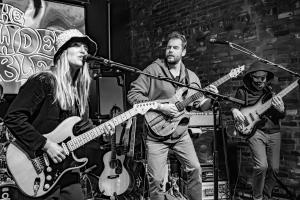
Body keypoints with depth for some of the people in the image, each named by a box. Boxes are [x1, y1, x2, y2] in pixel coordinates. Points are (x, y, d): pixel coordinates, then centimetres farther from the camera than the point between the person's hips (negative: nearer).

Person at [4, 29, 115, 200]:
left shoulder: (79, 89, 10)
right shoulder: (43, 82, -13)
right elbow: (13, 117, -18)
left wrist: (100, 130, -3)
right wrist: (45, 144, -21)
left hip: (66, 165, 7)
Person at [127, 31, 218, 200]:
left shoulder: (192, 77, 6)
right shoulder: (153, 70, -8)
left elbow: (198, 106, 12)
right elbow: (133, 95, -14)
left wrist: (210, 99, -10)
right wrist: (160, 107, -21)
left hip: (181, 135, 4)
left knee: (195, 169, 6)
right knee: (156, 179, -3)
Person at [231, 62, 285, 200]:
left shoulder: (270, 92, 12)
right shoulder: (243, 91, 2)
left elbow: (281, 116, 14)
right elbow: (233, 105, 4)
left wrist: (281, 110, -11)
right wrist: (235, 110, -20)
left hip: (274, 132, 4)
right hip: (255, 131, -4)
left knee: (274, 169, 4)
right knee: (261, 166, -19)